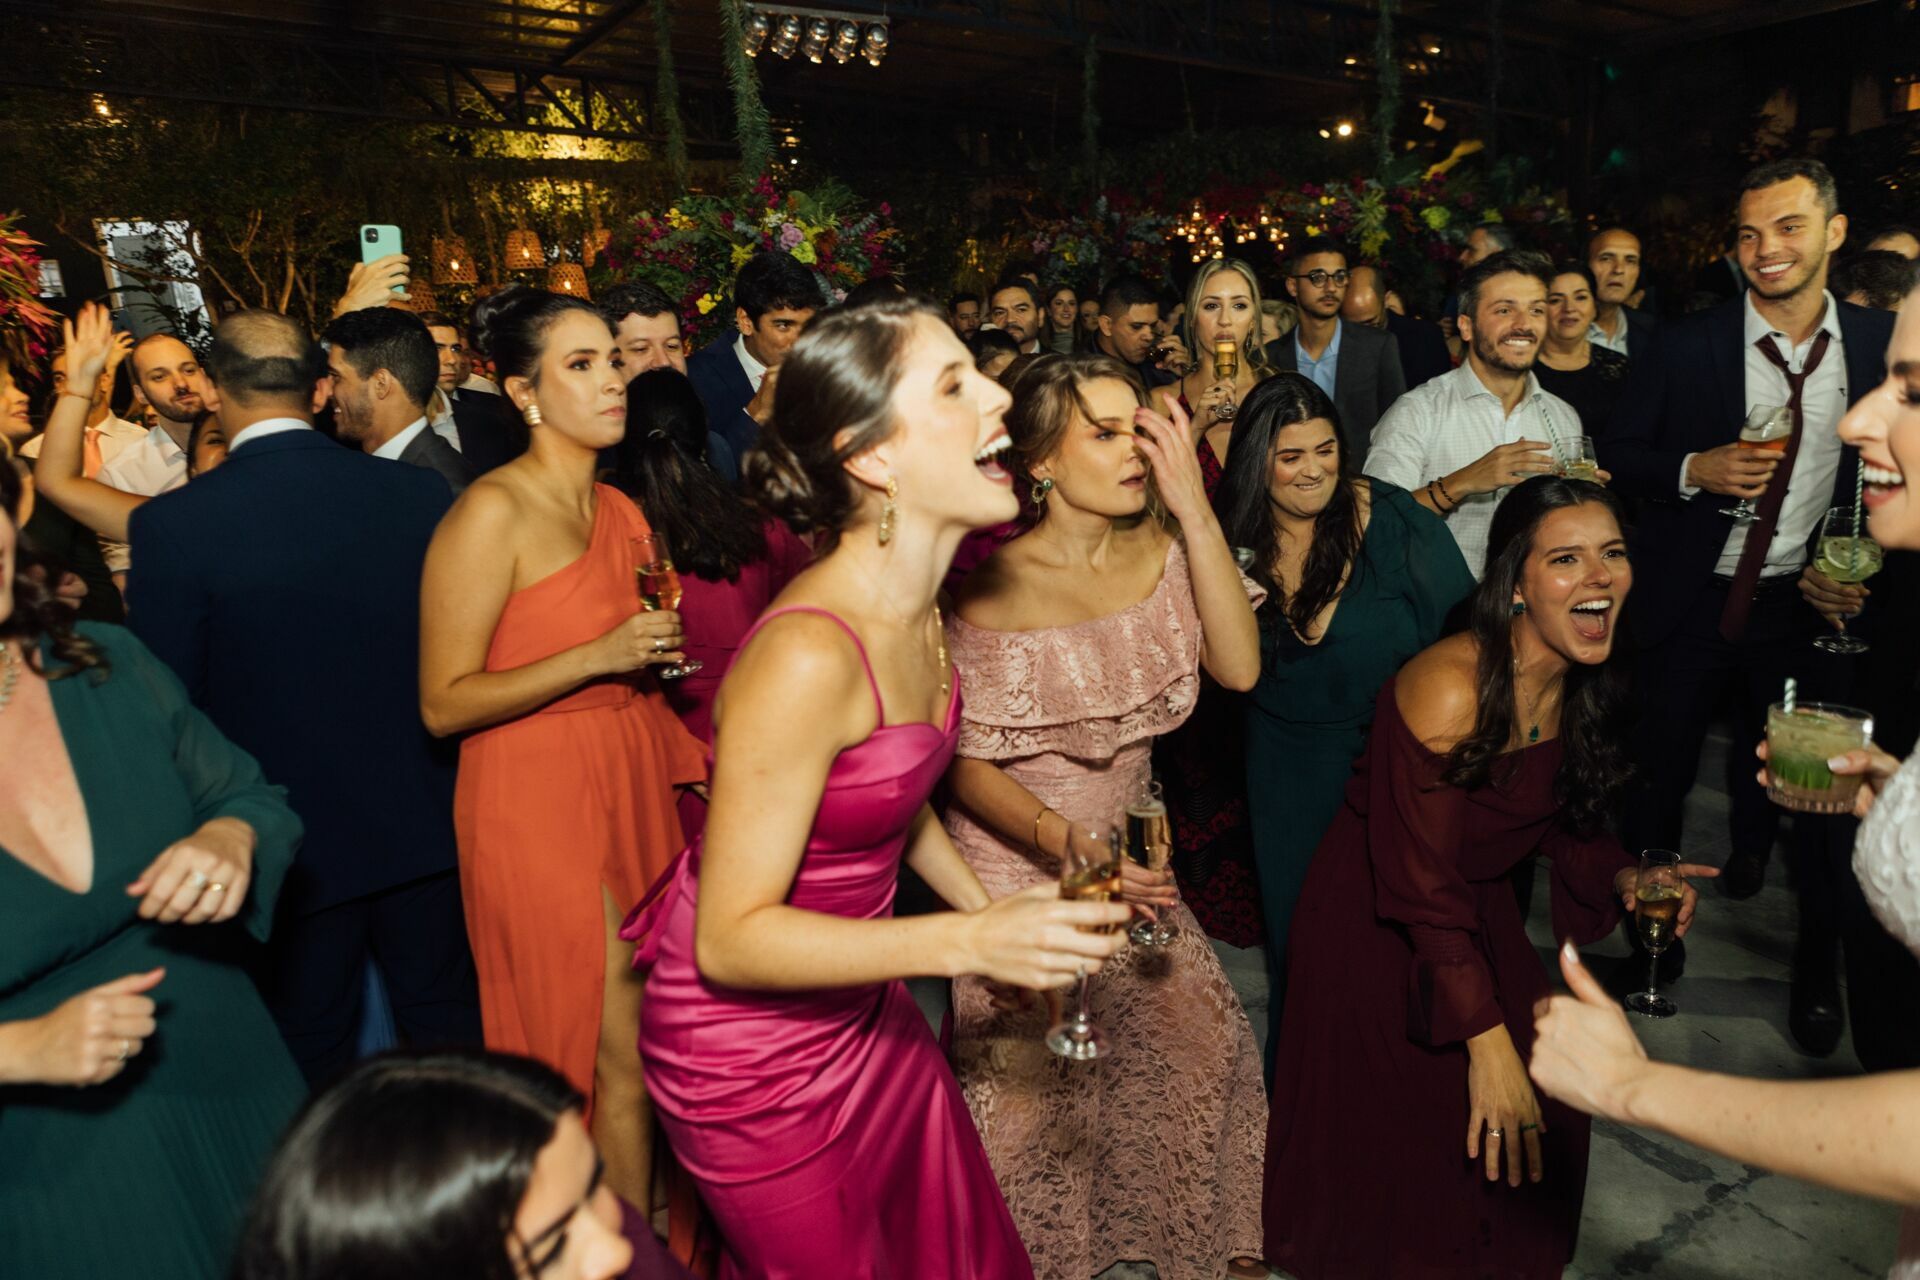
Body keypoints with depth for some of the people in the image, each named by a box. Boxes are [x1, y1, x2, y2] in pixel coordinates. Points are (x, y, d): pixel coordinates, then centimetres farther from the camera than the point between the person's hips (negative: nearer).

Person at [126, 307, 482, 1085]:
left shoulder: (171, 525, -16)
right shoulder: (419, 493, -9)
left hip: (292, 836, -2)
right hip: (422, 822, 3)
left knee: (312, 1057, 16)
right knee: (445, 1023, 21)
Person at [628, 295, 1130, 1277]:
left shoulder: (914, 603, -5)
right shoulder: (807, 655, -32)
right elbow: (728, 939, -26)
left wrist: (992, 915, 6)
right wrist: (969, 942, -32)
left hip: (859, 1000, 8)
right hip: (753, 1043, -7)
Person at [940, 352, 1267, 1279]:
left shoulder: (1157, 551, -4)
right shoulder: (994, 588, -19)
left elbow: (1238, 666, -17)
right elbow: (965, 762, -14)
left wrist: (1195, 510, -22)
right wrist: (1065, 843, -27)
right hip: (1020, 864, -5)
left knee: (1199, 1044, 10)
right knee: (1035, 1085, 6)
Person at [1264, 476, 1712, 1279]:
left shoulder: (1582, 686, -7)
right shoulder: (1448, 689, -31)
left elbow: (1563, 819, 7)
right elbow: (1422, 888, -28)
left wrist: (1621, 877, -14)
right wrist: (1488, 1044, -27)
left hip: (1479, 917, 7)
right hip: (1375, 932, -7)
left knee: (1535, 1138, 14)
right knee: (1397, 1150, 7)